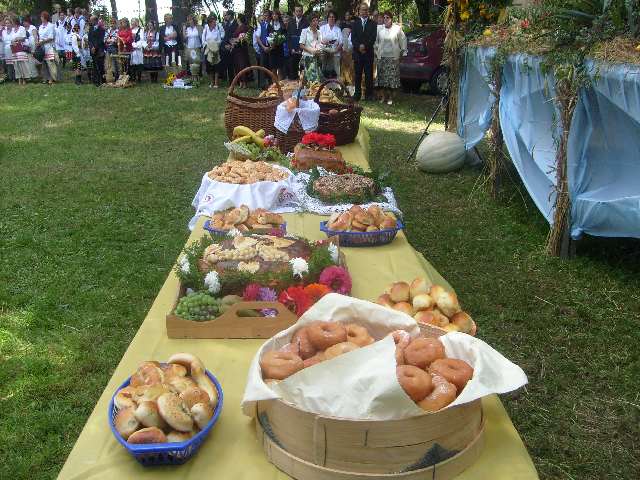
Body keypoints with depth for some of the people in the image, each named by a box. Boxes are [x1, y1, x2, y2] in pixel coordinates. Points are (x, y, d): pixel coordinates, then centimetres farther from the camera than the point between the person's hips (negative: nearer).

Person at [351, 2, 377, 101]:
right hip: (357, 53, 1)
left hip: (368, 53, -1)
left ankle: (369, 95, 5)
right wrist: (359, 46, -12)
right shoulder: (355, 23, 11)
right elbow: (353, 37, 3)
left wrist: (365, 46, -14)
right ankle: (357, 94, 7)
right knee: (357, 74, 2)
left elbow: (373, 38, -2)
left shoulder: (373, 23, 8)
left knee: (369, 74, 0)